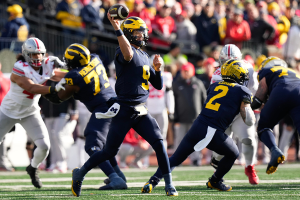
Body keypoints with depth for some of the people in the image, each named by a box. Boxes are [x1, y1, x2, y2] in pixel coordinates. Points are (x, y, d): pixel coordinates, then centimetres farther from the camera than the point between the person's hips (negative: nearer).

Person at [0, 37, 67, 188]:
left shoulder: (45, 66, -9)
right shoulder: (19, 69, -28)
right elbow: (32, 88, -38)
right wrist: (53, 89, -49)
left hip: (30, 112, 4)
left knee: (44, 146, -7)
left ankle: (33, 169, 22)